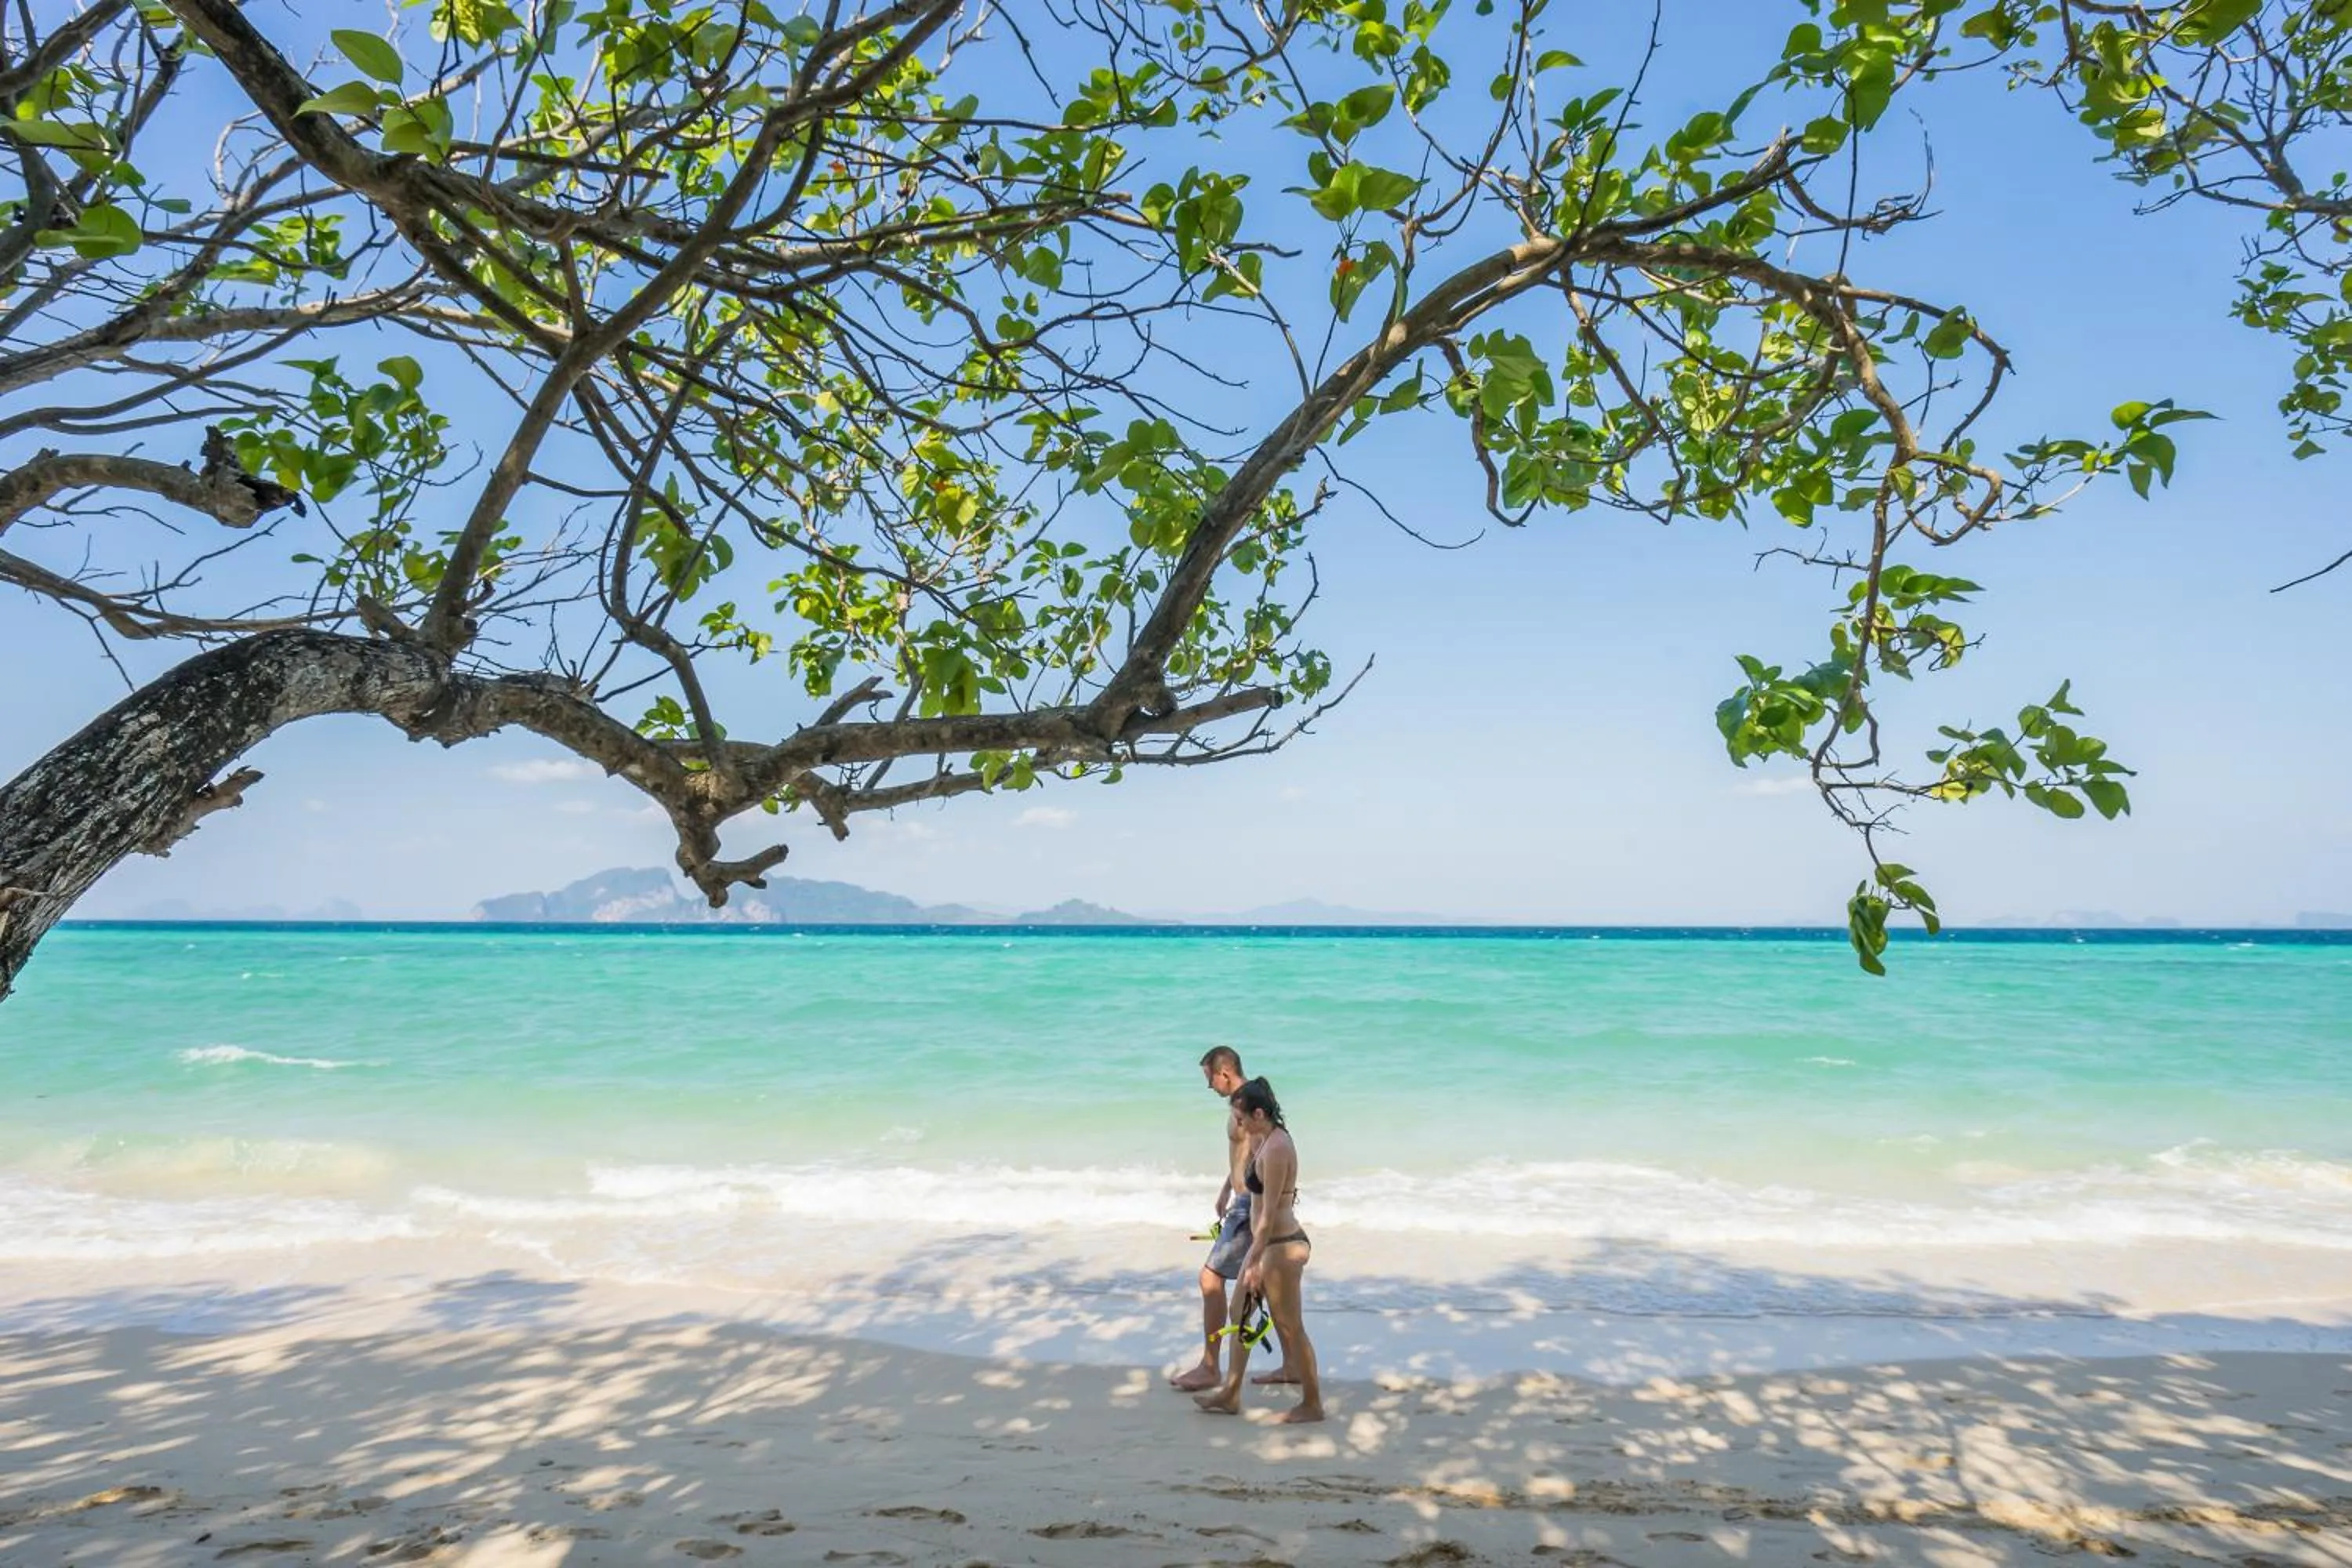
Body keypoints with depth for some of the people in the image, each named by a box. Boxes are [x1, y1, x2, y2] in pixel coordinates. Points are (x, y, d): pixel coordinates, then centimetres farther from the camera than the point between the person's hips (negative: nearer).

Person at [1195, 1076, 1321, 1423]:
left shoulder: (1276, 1149, -23)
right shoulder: (1267, 1140, 7)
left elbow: (1269, 1214, -22)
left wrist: (1254, 1264, -20)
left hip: (1281, 1247, -11)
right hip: (1268, 1243, 11)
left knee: (1290, 1328, 3)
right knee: (1239, 1313, 17)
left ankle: (1312, 1405, 18)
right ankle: (1231, 1395, 29)